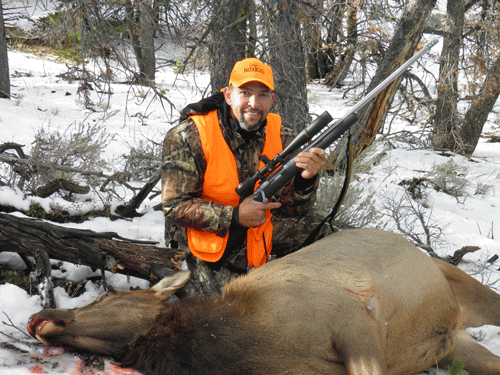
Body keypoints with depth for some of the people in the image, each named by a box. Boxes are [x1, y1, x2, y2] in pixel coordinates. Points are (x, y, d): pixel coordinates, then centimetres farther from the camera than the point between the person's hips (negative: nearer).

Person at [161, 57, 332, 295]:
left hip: (259, 230, 5)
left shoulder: (281, 137, -5)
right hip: (205, 236, -5)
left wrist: (305, 180, -28)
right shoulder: (188, 137, -18)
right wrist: (235, 216, -28)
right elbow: (175, 206, -19)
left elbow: (292, 209, -5)